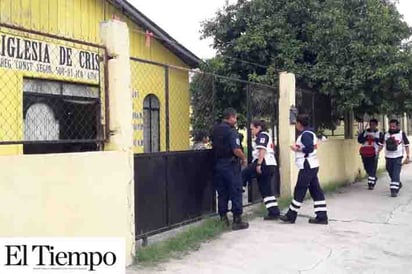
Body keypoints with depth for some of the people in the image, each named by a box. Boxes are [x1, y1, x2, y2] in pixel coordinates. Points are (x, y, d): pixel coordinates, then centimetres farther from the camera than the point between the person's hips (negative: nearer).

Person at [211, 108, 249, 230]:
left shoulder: (215, 130, 8)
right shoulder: (231, 131, -14)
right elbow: (236, 150, -21)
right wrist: (243, 159, -5)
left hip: (218, 164, 7)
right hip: (231, 165, -7)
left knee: (222, 193, 13)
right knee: (235, 193, 1)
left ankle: (223, 219, 19)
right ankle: (237, 220, 4)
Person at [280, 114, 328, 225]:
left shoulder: (305, 134, -15)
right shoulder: (309, 133, 16)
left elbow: (309, 149, -25)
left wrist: (297, 149, -13)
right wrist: (299, 147, 12)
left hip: (307, 166, -10)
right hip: (311, 165, 10)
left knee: (299, 190, -4)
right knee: (316, 190, 7)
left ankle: (291, 216, 3)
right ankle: (322, 216, 7)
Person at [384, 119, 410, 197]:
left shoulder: (401, 134, -4)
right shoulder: (386, 134, 5)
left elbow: (406, 145, 1)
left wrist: (408, 156, -2)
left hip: (398, 157, -4)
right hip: (388, 157, 4)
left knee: (396, 174, -12)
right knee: (391, 174, 15)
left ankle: (394, 190, -11)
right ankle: (398, 184, 40)